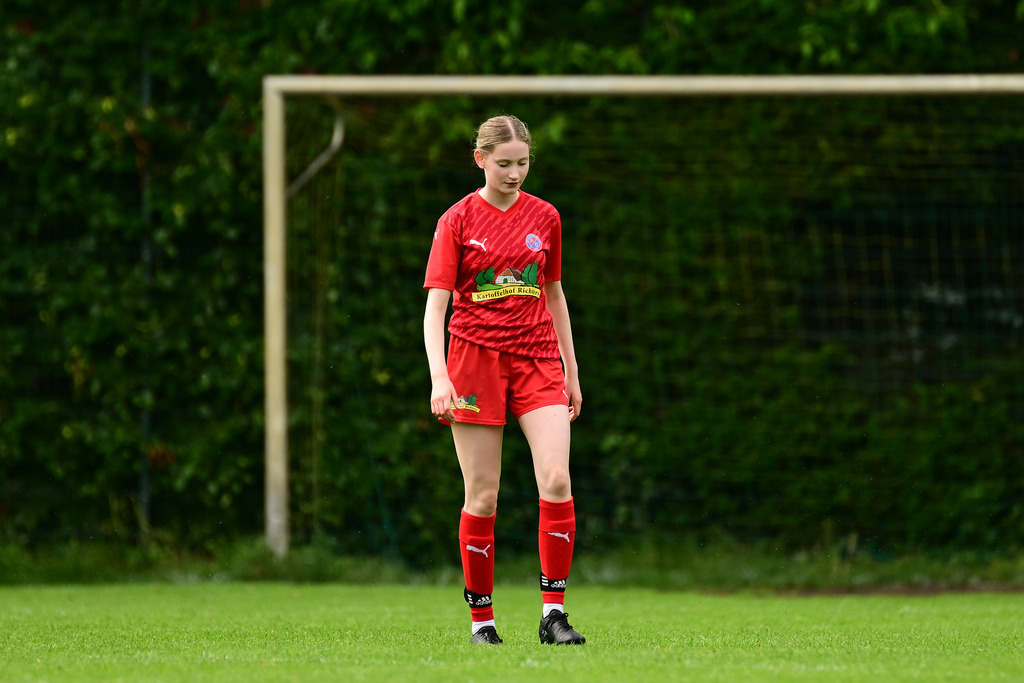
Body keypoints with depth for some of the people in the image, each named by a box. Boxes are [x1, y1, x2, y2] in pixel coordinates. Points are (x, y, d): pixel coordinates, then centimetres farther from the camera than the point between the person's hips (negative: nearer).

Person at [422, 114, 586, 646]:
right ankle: (481, 618, 10)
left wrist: (571, 371, 17)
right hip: (476, 358, -2)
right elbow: (435, 304, -8)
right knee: (482, 497, -1)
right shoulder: (457, 221, -2)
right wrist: (439, 377, -20)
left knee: (556, 481, -14)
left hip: (537, 361, 2)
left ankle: (552, 613, -9)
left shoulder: (545, 218, 8)